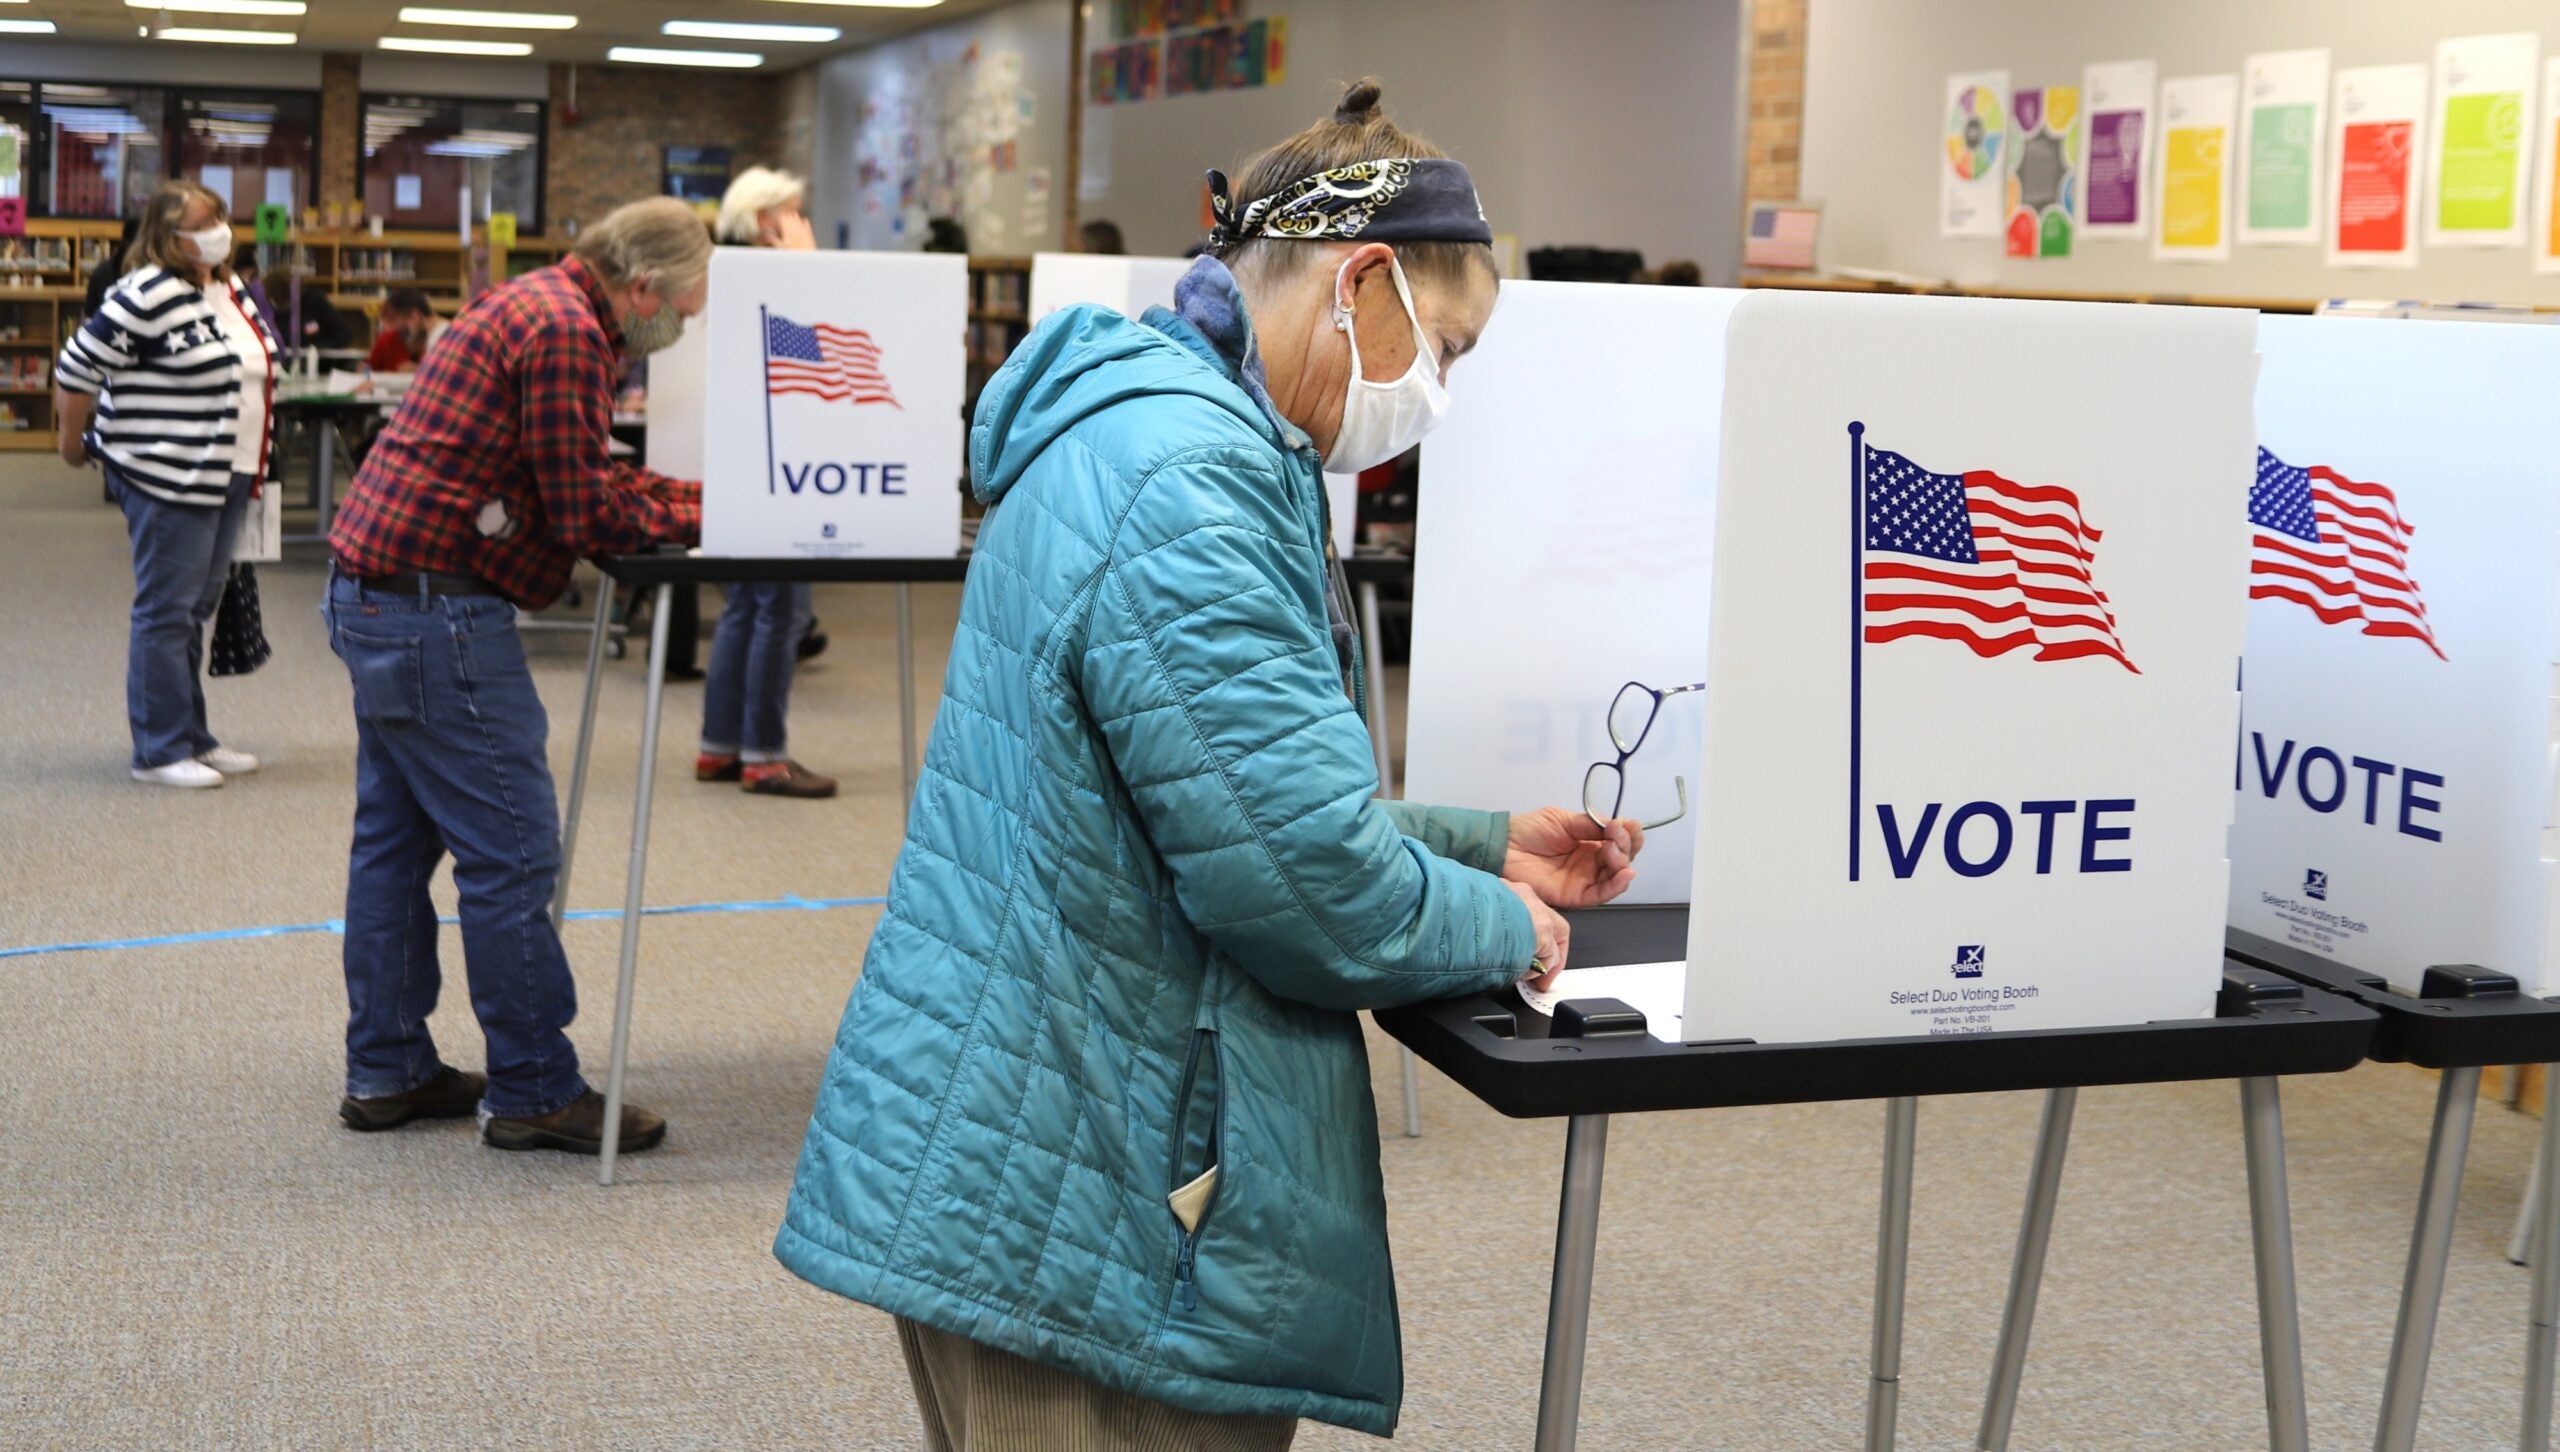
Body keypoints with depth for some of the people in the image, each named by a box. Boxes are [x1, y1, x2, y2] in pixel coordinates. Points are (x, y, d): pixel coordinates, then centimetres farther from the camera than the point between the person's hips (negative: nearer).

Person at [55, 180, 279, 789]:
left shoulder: (233, 291, 11)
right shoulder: (148, 296, -15)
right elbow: (77, 368, -12)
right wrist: (73, 442, -1)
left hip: (227, 478, 9)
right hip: (166, 481, -9)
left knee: (197, 608, 15)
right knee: (166, 611, -3)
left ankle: (193, 739, 23)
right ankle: (161, 751, 3)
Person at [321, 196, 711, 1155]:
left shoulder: (544, 306, 15)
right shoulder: (565, 331, -16)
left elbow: (588, 479, 18)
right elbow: (586, 514, -16)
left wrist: (704, 495, 9)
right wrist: (700, 517, -2)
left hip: (376, 593, 11)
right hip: (435, 604, -11)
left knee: (396, 839, 15)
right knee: (510, 854, -4)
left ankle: (386, 1071, 24)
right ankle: (534, 1093, 4)